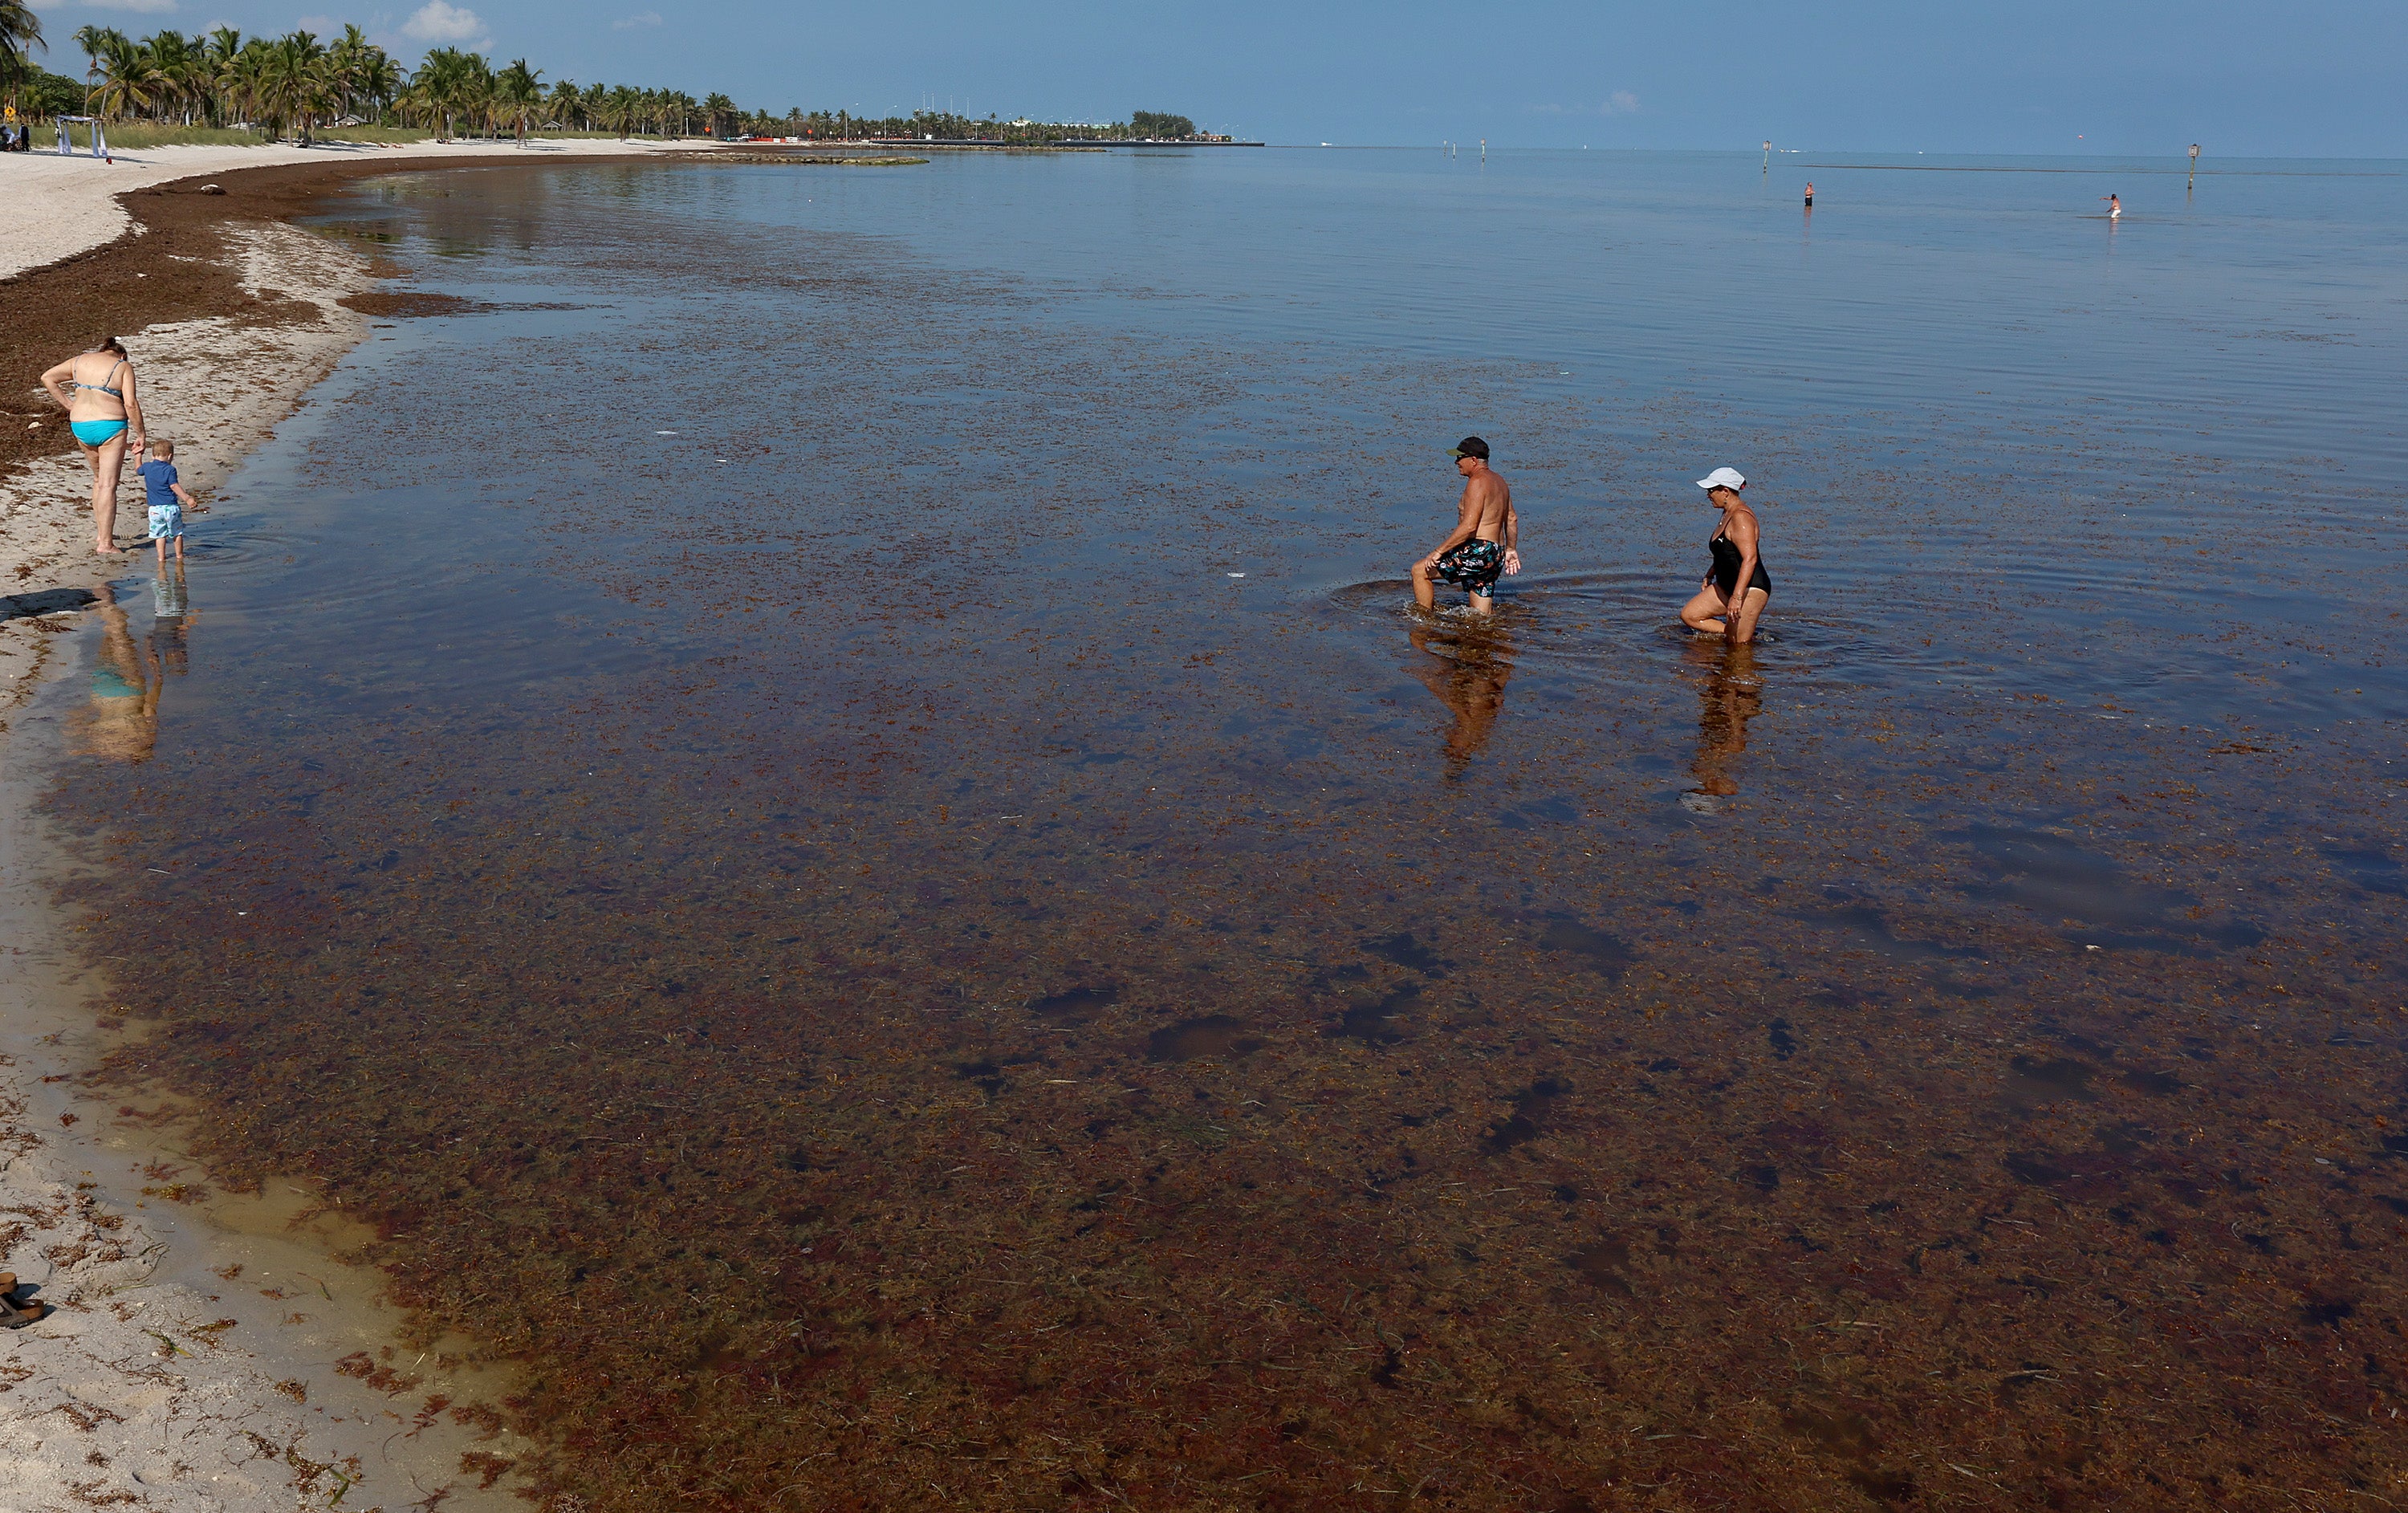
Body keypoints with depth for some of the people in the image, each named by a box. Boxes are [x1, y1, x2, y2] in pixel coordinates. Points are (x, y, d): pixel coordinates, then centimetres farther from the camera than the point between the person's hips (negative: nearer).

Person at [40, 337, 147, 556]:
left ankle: (100, 533, 25)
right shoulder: (124, 367, -1)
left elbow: (47, 378, 14)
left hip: (81, 427, 5)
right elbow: (130, 404, -11)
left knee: (99, 479, 23)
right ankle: (105, 543, -6)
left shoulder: (80, 361, 13)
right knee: (108, 485, -3)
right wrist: (140, 435, -4)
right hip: (111, 426, -5)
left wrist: (68, 405, 15)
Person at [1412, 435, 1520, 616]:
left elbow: (1469, 526, -22)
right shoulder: (1499, 481, 17)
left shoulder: (1477, 482, -14)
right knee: (1480, 616, 15)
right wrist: (1510, 549, 34)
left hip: (1478, 552, -10)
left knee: (1420, 571, 1)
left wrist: (1438, 552, -19)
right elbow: (1512, 519, 25)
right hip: (1496, 556, 10)